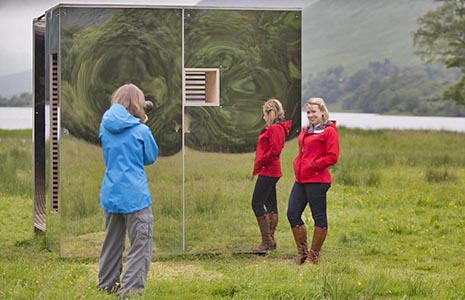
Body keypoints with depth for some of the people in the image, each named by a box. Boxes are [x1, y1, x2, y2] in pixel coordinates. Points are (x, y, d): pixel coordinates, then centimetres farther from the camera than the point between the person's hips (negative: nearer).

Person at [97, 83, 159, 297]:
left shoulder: (105, 126, 3)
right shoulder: (141, 130, -11)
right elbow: (151, 157, 4)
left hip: (110, 195, 6)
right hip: (135, 195, -6)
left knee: (112, 243, 20)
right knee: (141, 246, -1)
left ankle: (106, 285, 29)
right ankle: (130, 289, -9)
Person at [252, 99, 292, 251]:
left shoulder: (275, 129, -14)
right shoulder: (272, 128, 17)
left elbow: (275, 150, -24)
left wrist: (261, 162, -14)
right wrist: (260, 163, 10)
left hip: (268, 171, -11)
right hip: (270, 171, 11)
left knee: (257, 203, -9)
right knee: (271, 205, 12)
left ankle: (267, 240, -8)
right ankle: (270, 240, 17)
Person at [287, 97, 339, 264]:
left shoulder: (329, 131, -5)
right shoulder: (305, 131, 20)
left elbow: (332, 157, -11)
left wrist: (313, 166, -15)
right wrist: (297, 165, 12)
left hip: (317, 180, -9)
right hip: (301, 180, 9)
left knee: (319, 216, 0)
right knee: (292, 213, 5)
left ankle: (314, 255, 8)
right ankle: (302, 251, 17)